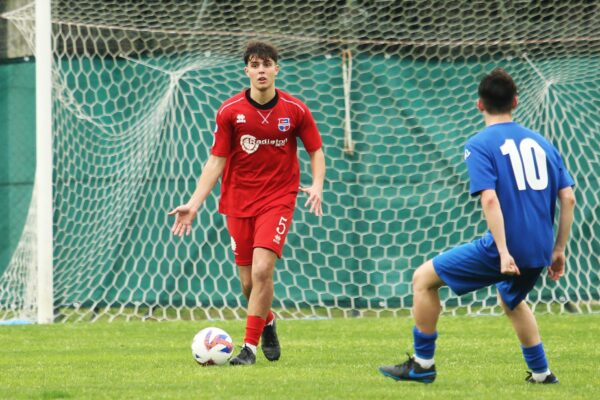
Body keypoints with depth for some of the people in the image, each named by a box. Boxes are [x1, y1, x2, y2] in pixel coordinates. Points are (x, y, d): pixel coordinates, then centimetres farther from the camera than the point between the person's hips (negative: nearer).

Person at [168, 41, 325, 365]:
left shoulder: (295, 110, -5)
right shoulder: (230, 112, -5)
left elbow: (316, 152, 6)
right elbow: (216, 162, -2)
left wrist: (317, 186, -13)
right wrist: (194, 204, -11)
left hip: (278, 198, -2)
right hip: (238, 201, 2)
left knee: (262, 270, -20)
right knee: (248, 281, 4)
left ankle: (250, 347, -12)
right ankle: (267, 324, 37)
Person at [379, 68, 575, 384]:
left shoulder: (479, 145, -4)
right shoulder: (540, 142, 13)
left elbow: (490, 199, -17)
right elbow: (568, 198, 10)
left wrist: (503, 251, -20)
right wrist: (558, 250, 16)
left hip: (505, 250, -6)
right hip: (539, 252, 7)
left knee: (424, 279, 9)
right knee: (511, 301, 36)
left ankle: (422, 364, 13)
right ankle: (541, 373, 35)